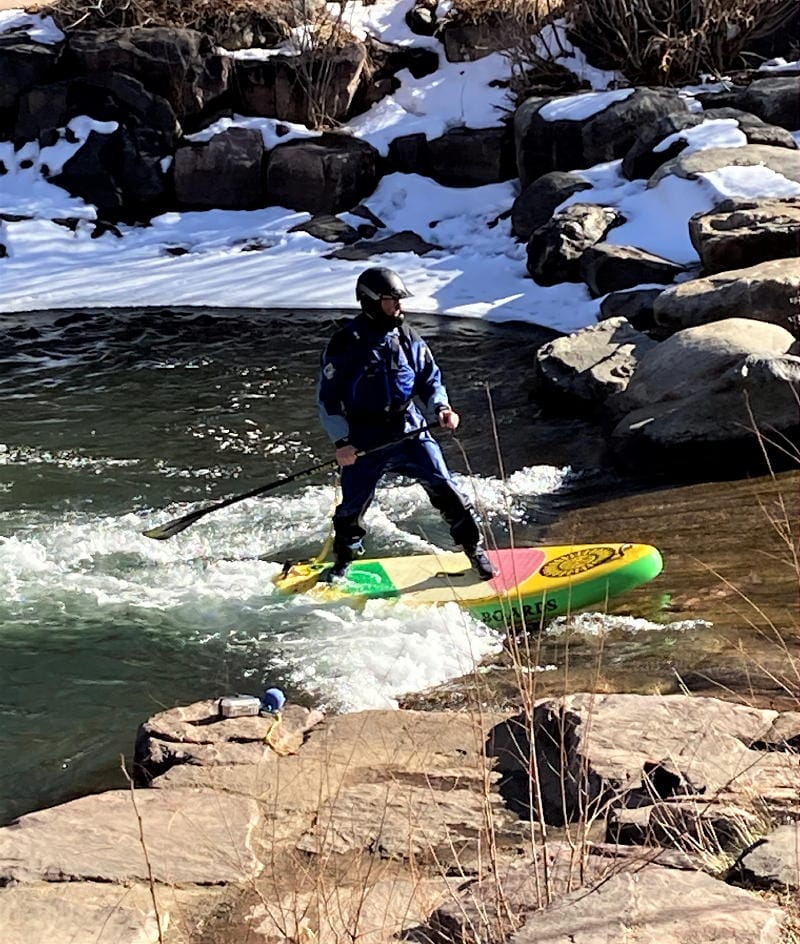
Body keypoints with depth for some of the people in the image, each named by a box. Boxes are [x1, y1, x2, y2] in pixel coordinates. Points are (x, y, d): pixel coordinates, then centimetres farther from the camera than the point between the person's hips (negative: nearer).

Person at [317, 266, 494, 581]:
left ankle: (474, 548, 11)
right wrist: (341, 442, -14)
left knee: (444, 488, -4)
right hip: (364, 439, -3)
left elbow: (430, 378, 14)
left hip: (409, 428, 3)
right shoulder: (346, 343, -10)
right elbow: (328, 396, -7)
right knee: (353, 505, 7)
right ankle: (343, 560, 32)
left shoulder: (407, 338, 4)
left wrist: (441, 407, -6)